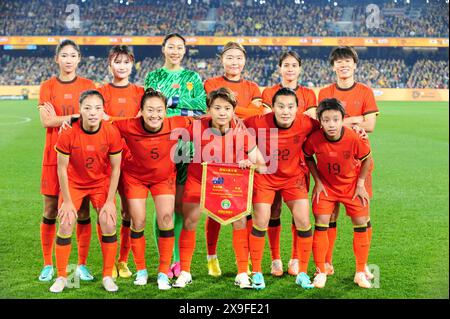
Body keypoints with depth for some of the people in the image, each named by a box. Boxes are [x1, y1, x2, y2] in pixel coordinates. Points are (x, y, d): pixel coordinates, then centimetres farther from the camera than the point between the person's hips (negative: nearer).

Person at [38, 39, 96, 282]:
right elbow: (45, 120, -7)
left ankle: (82, 265, 11)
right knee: (50, 210, 2)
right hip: (54, 154, 0)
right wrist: (76, 116, -13)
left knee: (83, 211, 0)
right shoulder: (47, 86, 7)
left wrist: (60, 119, -12)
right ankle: (48, 265, 14)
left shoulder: (88, 86, 7)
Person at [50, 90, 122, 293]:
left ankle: (108, 277, 5)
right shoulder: (68, 133, -23)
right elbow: (62, 168, -13)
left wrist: (110, 201, -11)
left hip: (102, 183, 1)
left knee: (109, 224, -11)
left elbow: (115, 168, -10)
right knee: (65, 224, -10)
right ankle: (61, 277, 7)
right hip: (73, 182, 0)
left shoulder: (112, 133, -20)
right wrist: (67, 201, -12)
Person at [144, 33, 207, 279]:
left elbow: (202, 110, 1)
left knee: (181, 204, 0)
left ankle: (179, 260, 7)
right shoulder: (153, 77, 13)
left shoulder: (193, 78, 13)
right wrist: (184, 112, -8)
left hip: (187, 146, 0)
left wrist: (171, 101, -7)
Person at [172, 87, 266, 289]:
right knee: (189, 221, 1)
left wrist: (249, 164, -37)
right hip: (198, 178, 0)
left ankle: (242, 274, 7)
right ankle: (184, 272, 16)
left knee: (240, 221, -6)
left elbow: (262, 166, -16)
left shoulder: (242, 133, -22)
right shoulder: (197, 128, -24)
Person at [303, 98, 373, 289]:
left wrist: (360, 183, -6)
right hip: (326, 185, 0)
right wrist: (317, 182, -5)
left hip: (351, 185, 0)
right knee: (321, 224, -8)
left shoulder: (354, 138, -27)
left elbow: (367, 159, -8)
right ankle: (321, 272, 3)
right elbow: (308, 158, -2)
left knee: (361, 224, 0)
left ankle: (361, 273, 14)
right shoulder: (314, 139, -24)